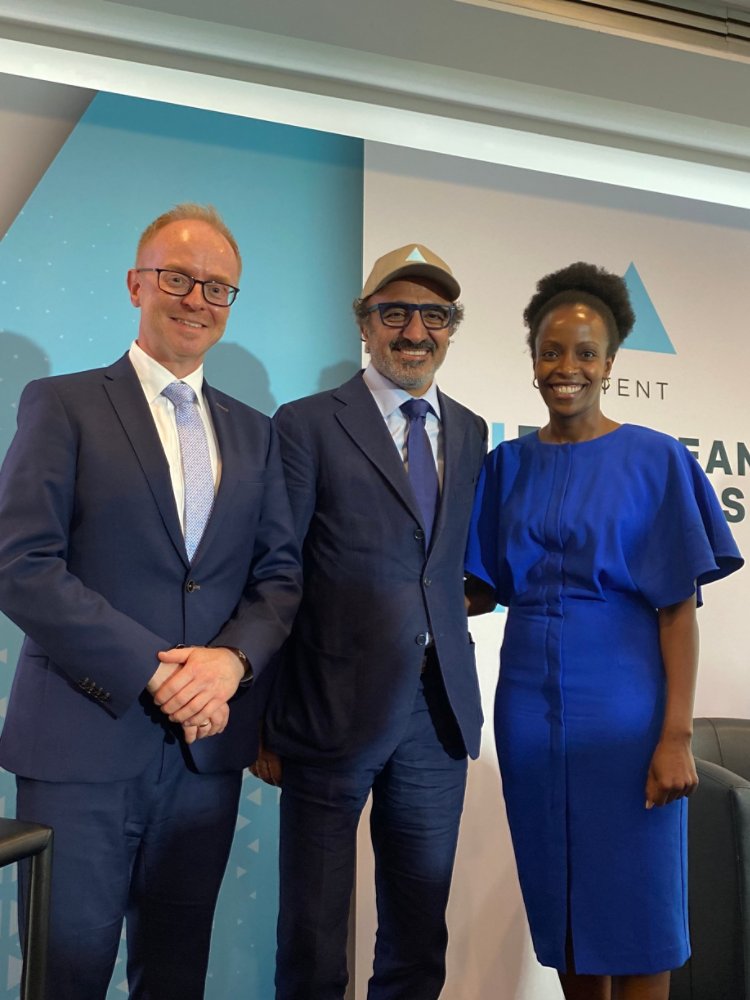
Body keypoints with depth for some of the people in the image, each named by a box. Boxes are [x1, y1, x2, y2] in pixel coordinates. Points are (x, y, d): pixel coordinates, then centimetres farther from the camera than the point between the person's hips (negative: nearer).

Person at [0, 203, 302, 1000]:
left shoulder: (253, 433, 12)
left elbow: (280, 573, 7)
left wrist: (232, 657, -13)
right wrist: (154, 673, -16)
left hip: (207, 742, 4)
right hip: (84, 739, -3)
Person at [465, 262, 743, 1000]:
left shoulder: (654, 460, -4)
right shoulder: (509, 464, 7)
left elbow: (678, 608, -6)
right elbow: (490, 587, 10)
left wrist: (676, 735, -12)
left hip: (623, 706, -3)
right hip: (531, 704, 4)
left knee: (633, 909, 6)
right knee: (560, 903, 14)